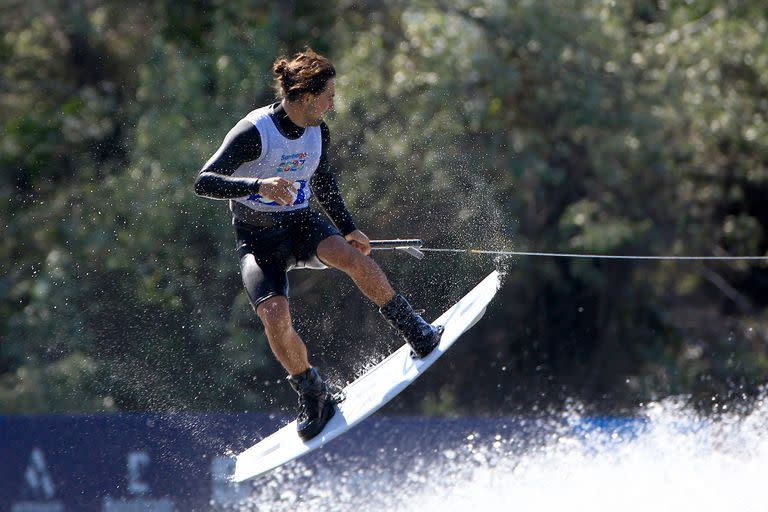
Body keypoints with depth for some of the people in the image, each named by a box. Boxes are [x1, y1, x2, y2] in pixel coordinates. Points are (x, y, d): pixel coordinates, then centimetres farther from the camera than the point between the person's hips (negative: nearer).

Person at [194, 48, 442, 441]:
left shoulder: (318, 133, 0)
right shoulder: (254, 132, -21)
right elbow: (203, 182, -28)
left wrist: (348, 229, 21)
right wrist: (258, 185, -42)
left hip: (301, 223, 4)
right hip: (258, 238, -4)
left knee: (353, 258, -29)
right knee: (275, 319, -27)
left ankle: (415, 332, -11)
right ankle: (313, 396, -4)